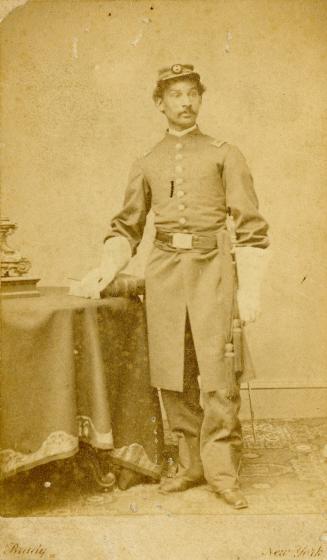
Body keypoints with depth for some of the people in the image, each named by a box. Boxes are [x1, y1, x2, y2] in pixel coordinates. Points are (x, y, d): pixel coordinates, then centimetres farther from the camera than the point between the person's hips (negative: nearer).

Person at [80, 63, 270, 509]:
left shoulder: (224, 154, 8)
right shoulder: (147, 164, 16)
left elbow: (250, 226, 2)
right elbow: (127, 227, 20)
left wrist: (250, 288, -6)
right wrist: (105, 270, 3)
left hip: (212, 269, -2)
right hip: (165, 271, 3)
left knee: (219, 375, -8)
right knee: (173, 378, 4)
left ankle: (222, 471, 5)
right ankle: (191, 465, 18)